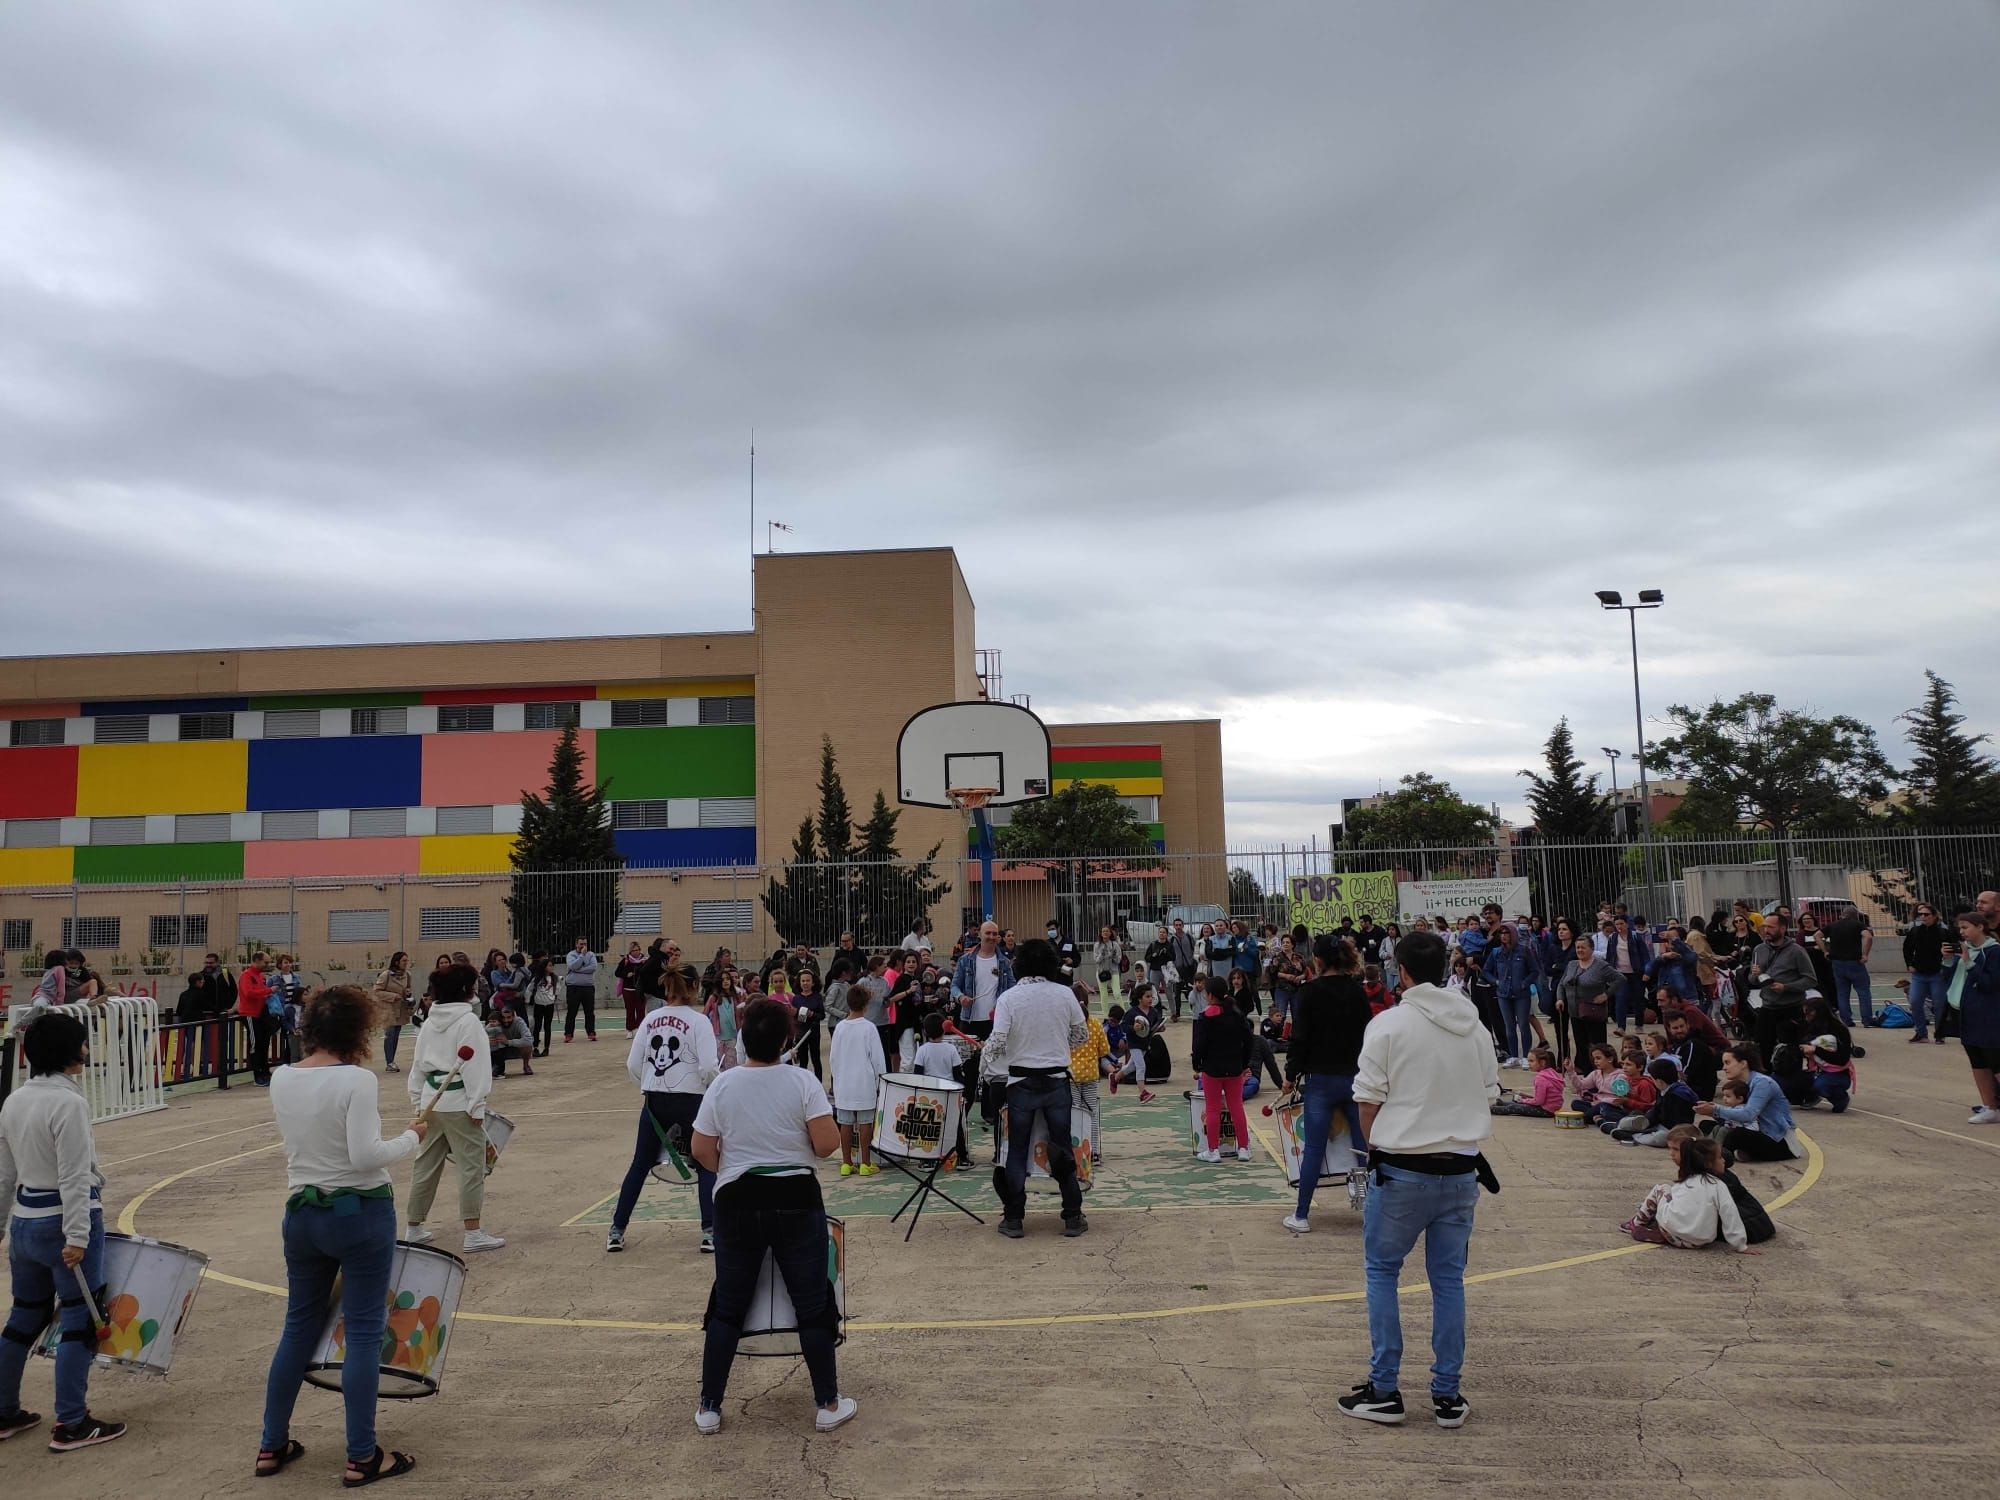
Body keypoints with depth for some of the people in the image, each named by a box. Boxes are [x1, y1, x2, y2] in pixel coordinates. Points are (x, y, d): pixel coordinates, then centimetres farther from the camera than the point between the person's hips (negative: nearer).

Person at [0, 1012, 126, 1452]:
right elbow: (74, 1178, -21)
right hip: (64, 1221, -8)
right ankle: (71, 1425, 6)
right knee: (79, 1321, 1)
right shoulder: (68, 1103, -19)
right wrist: (76, 1236, -19)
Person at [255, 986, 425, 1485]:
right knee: (363, 1332, 4)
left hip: (302, 1214, 6)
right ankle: (362, 1458, 11)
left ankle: (271, 1445, 31)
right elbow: (366, 1154, -22)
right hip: (361, 1214, -6)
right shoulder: (357, 1079, -19)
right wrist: (410, 1138, -7)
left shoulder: (281, 1079, 1)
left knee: (299, 1327, 20)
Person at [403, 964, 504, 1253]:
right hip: (459, 1103, -7)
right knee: (472, 1166, 0)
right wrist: (477, 1107, -13)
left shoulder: (429, 1022, 9)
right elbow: (474, 1067, -17)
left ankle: (414, 1228, 26)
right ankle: (473, 1234, 1)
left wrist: (418, 1102, 21)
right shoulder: (468, 1021, -13)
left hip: (431, 1102, 8)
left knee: (426, 1164, 17)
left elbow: (418, 1065, 14)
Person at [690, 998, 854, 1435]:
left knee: (727, 1306, 14)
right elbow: (826, 1145, -14)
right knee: (812, 1305, 9)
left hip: (737, 1203, 2)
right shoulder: (802, 1082, -10)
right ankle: (827, 1405, 18)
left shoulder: (723, 1085, -4)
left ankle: (708, 1408, 21)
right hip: (796, 1201, -2)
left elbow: (702, 1150, -1)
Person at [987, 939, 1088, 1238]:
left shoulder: (1009, 998, -10)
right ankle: (1073, 1218, 15)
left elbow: (997, 1043, -14)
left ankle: (1014, 1220, 12)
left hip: (1022, 1083, -1)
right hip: (1057, 1080, 1)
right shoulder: (1065, 994, -4)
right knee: (1063, 1149, 11)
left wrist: (984, 1063, 5)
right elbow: (1081, 1034, 7)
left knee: (1017, 1152, 9)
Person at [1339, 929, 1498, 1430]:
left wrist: (1375, 1148, 7)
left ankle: (1384, 1389, 11)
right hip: (1462, 1169, 5)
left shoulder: (1389, 1024, -10)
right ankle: (1448, 1396, 17)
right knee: (1449, 1278, 12)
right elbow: (1489, 1096, 10)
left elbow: (1369, 1101, -9)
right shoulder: (1475, 1026, 5)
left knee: (1382, 1271, 9)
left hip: (1402, 1168, -4)